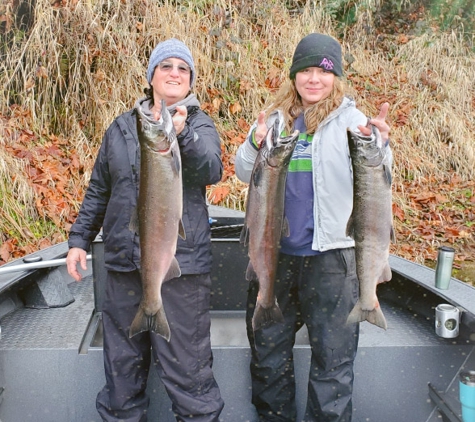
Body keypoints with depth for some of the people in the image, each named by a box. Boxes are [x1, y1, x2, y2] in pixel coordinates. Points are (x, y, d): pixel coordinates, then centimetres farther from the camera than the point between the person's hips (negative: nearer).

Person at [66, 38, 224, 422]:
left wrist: (183, 134, -35)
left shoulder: (200, 125, 2)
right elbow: (99, 190, 18)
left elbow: (211, 171, -19)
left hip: (180, 264, -3)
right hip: (123, 262, 4)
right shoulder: (122, 127, 11)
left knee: (186, 368, -1)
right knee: (122, 365, 14)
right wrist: (79, 239, 13)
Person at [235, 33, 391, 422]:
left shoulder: (350, 119, -3)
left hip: (330, 255, -4)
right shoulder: (275, 119, 7)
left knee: (332, 359, 4)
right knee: (267, 349, 18)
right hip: (273, 250, 4)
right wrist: (255, 144, -15)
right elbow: (244, 174, 6)